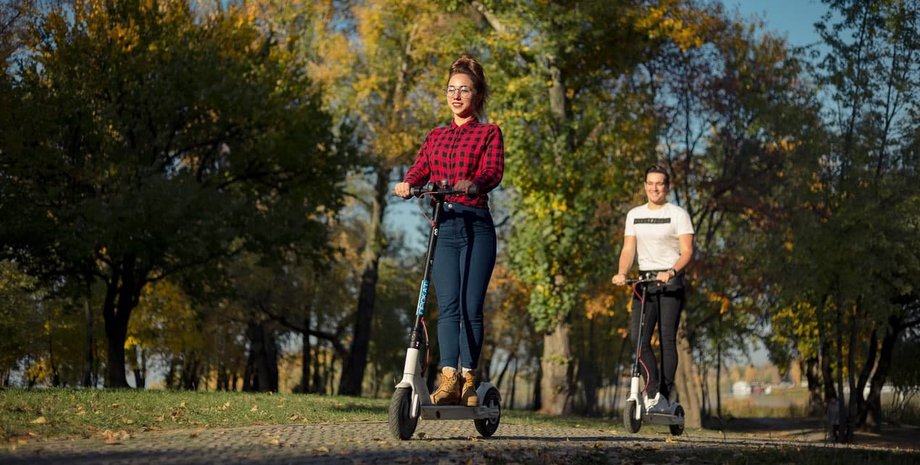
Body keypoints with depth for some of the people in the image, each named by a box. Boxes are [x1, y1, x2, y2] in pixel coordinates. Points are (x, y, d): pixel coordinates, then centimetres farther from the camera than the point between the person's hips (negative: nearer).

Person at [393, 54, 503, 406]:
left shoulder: (489, 133, 9)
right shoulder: (435, 136, 21)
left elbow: (493, 171, -8)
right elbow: (420, 169, 7)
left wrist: (473, 183, -31)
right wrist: (407, 184, -17)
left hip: (476, 225, -2)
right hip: (442, 225, 2)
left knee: (471, 307, -5)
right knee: (447, 306, -10)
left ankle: (468, 381, 4)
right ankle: (448, 378, -19)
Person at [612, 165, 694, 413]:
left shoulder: (678, 214, 0)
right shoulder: (634, 215, 14)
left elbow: (687, 251, -7)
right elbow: (629, 248, 9)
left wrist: (671, 272, -25)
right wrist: (622, 273, -10)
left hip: (671, 283, -4)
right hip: (644, 281, 4)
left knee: (667, 339, -6)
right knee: (638, 338, -9)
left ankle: (665, 394, 1)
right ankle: (653, 391, -3)